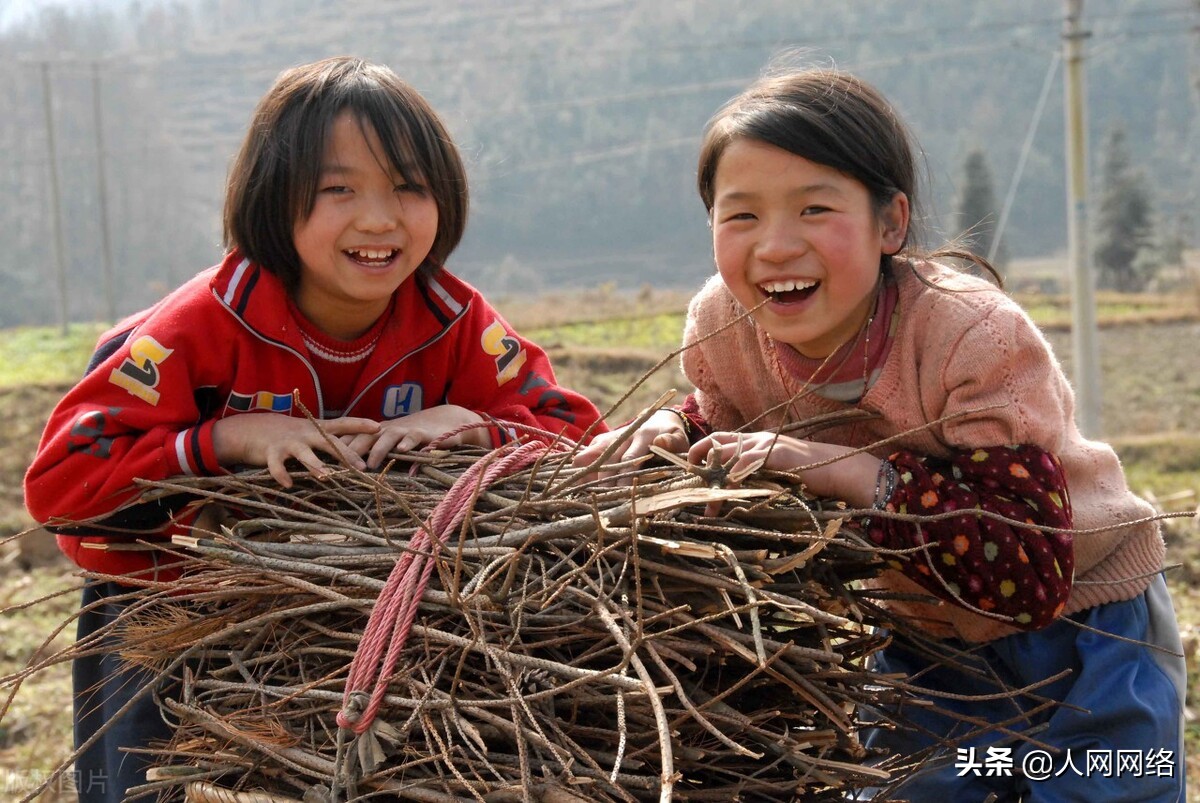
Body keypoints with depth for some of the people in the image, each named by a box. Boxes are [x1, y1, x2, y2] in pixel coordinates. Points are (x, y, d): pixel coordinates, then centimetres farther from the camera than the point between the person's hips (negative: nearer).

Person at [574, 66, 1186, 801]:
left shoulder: (976, 336, -32)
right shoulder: (721, 325, -18)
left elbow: (1033, 578, -37)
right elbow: (727, 432, 5)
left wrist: (859, 475, -45)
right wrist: (670, 432, -18)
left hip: (1080, 635, -4)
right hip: (919, 642, 4)